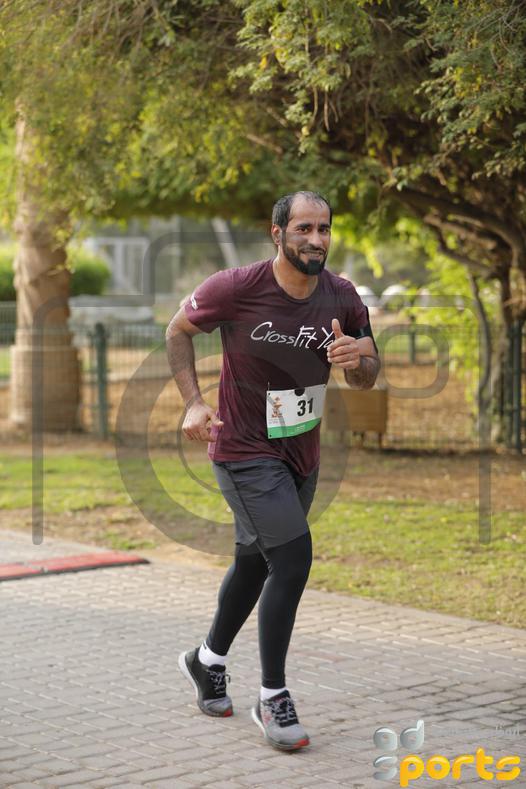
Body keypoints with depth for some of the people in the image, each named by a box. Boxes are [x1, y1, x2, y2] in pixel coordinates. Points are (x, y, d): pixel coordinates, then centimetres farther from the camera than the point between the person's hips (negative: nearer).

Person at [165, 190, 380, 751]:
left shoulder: (342, 298, -5)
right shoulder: (236, 288, -18)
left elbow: (368, 378, 4)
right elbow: (178, 331, -2)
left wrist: (355, 360, -20)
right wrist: (194, 403, -12)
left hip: (302, 453, 6)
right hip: (244, 449, -6)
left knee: (255, 561, 20)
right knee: (293, 556, -18)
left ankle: (208, 659, 45)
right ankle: (272, 699, -5)